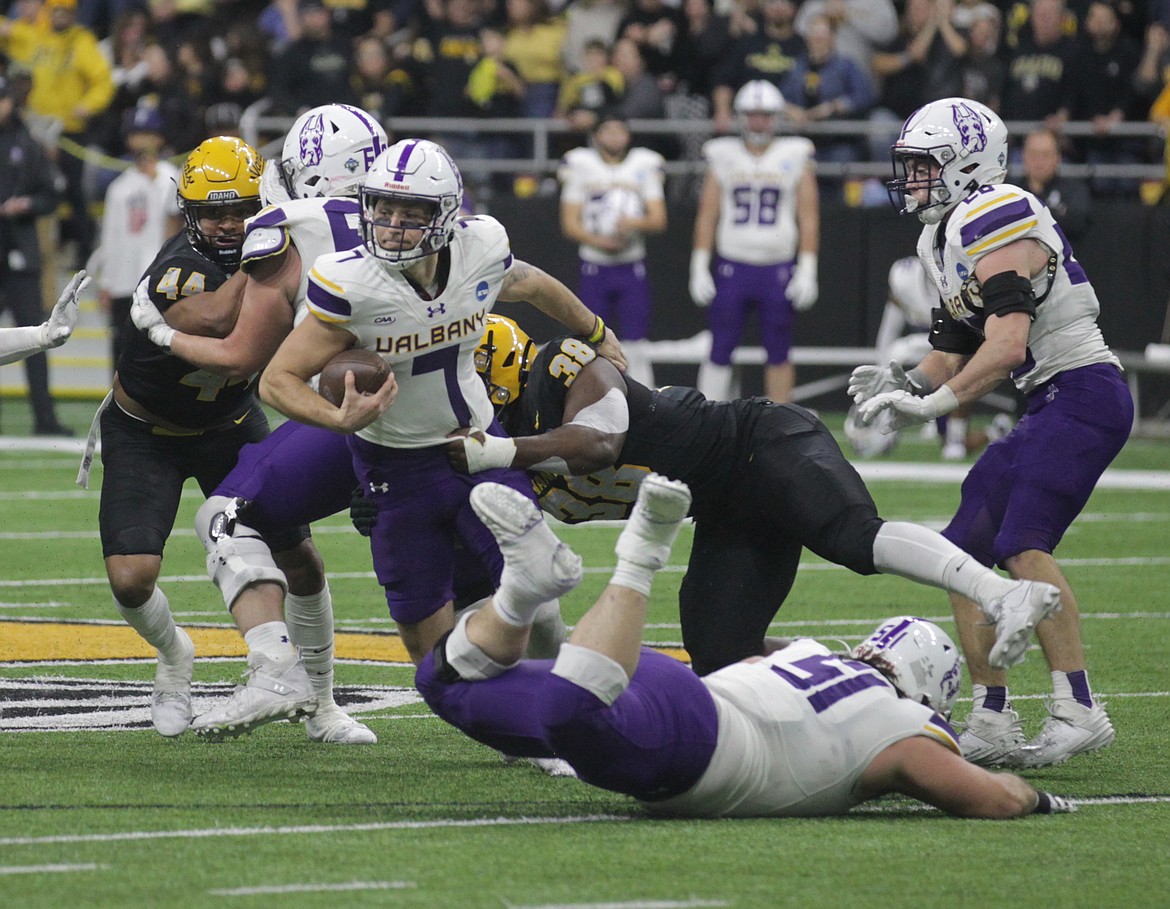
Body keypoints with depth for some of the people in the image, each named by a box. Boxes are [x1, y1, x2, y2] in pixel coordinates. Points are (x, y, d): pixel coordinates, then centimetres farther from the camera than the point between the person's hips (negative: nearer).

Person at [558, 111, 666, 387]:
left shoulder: (644, 165, 6)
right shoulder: (580, 165, 3)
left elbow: (659, 220, 3)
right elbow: (570, 223, 1)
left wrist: (636, 222, -19)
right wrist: (598, 240, -17)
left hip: (632, 270, 1)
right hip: (594, 268, -1)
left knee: (635, 350, -2)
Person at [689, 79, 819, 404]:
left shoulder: (795, 158, 5)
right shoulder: (723, 158, 7)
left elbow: (808, 218, 3)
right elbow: (707, 216, 7)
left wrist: (807, 270, -5)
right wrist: (699, 268, 0)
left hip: (778, 270, 0)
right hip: (732, 267, 0)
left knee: (778, 352, 4)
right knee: (720, 350, -2)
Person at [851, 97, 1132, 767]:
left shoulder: (995, 222, -15)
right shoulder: (948, 238, 17)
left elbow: (1007, 345, -24)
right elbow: (956, 356, 19)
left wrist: (931, 404, -24)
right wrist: (906, 386, 0)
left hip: (1084, 393, -10)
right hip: (1050, 409, 10)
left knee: (1022, 544, -23)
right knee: (966, 555, 7)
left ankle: (1078, 710, -23)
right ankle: (993, 727, 10)